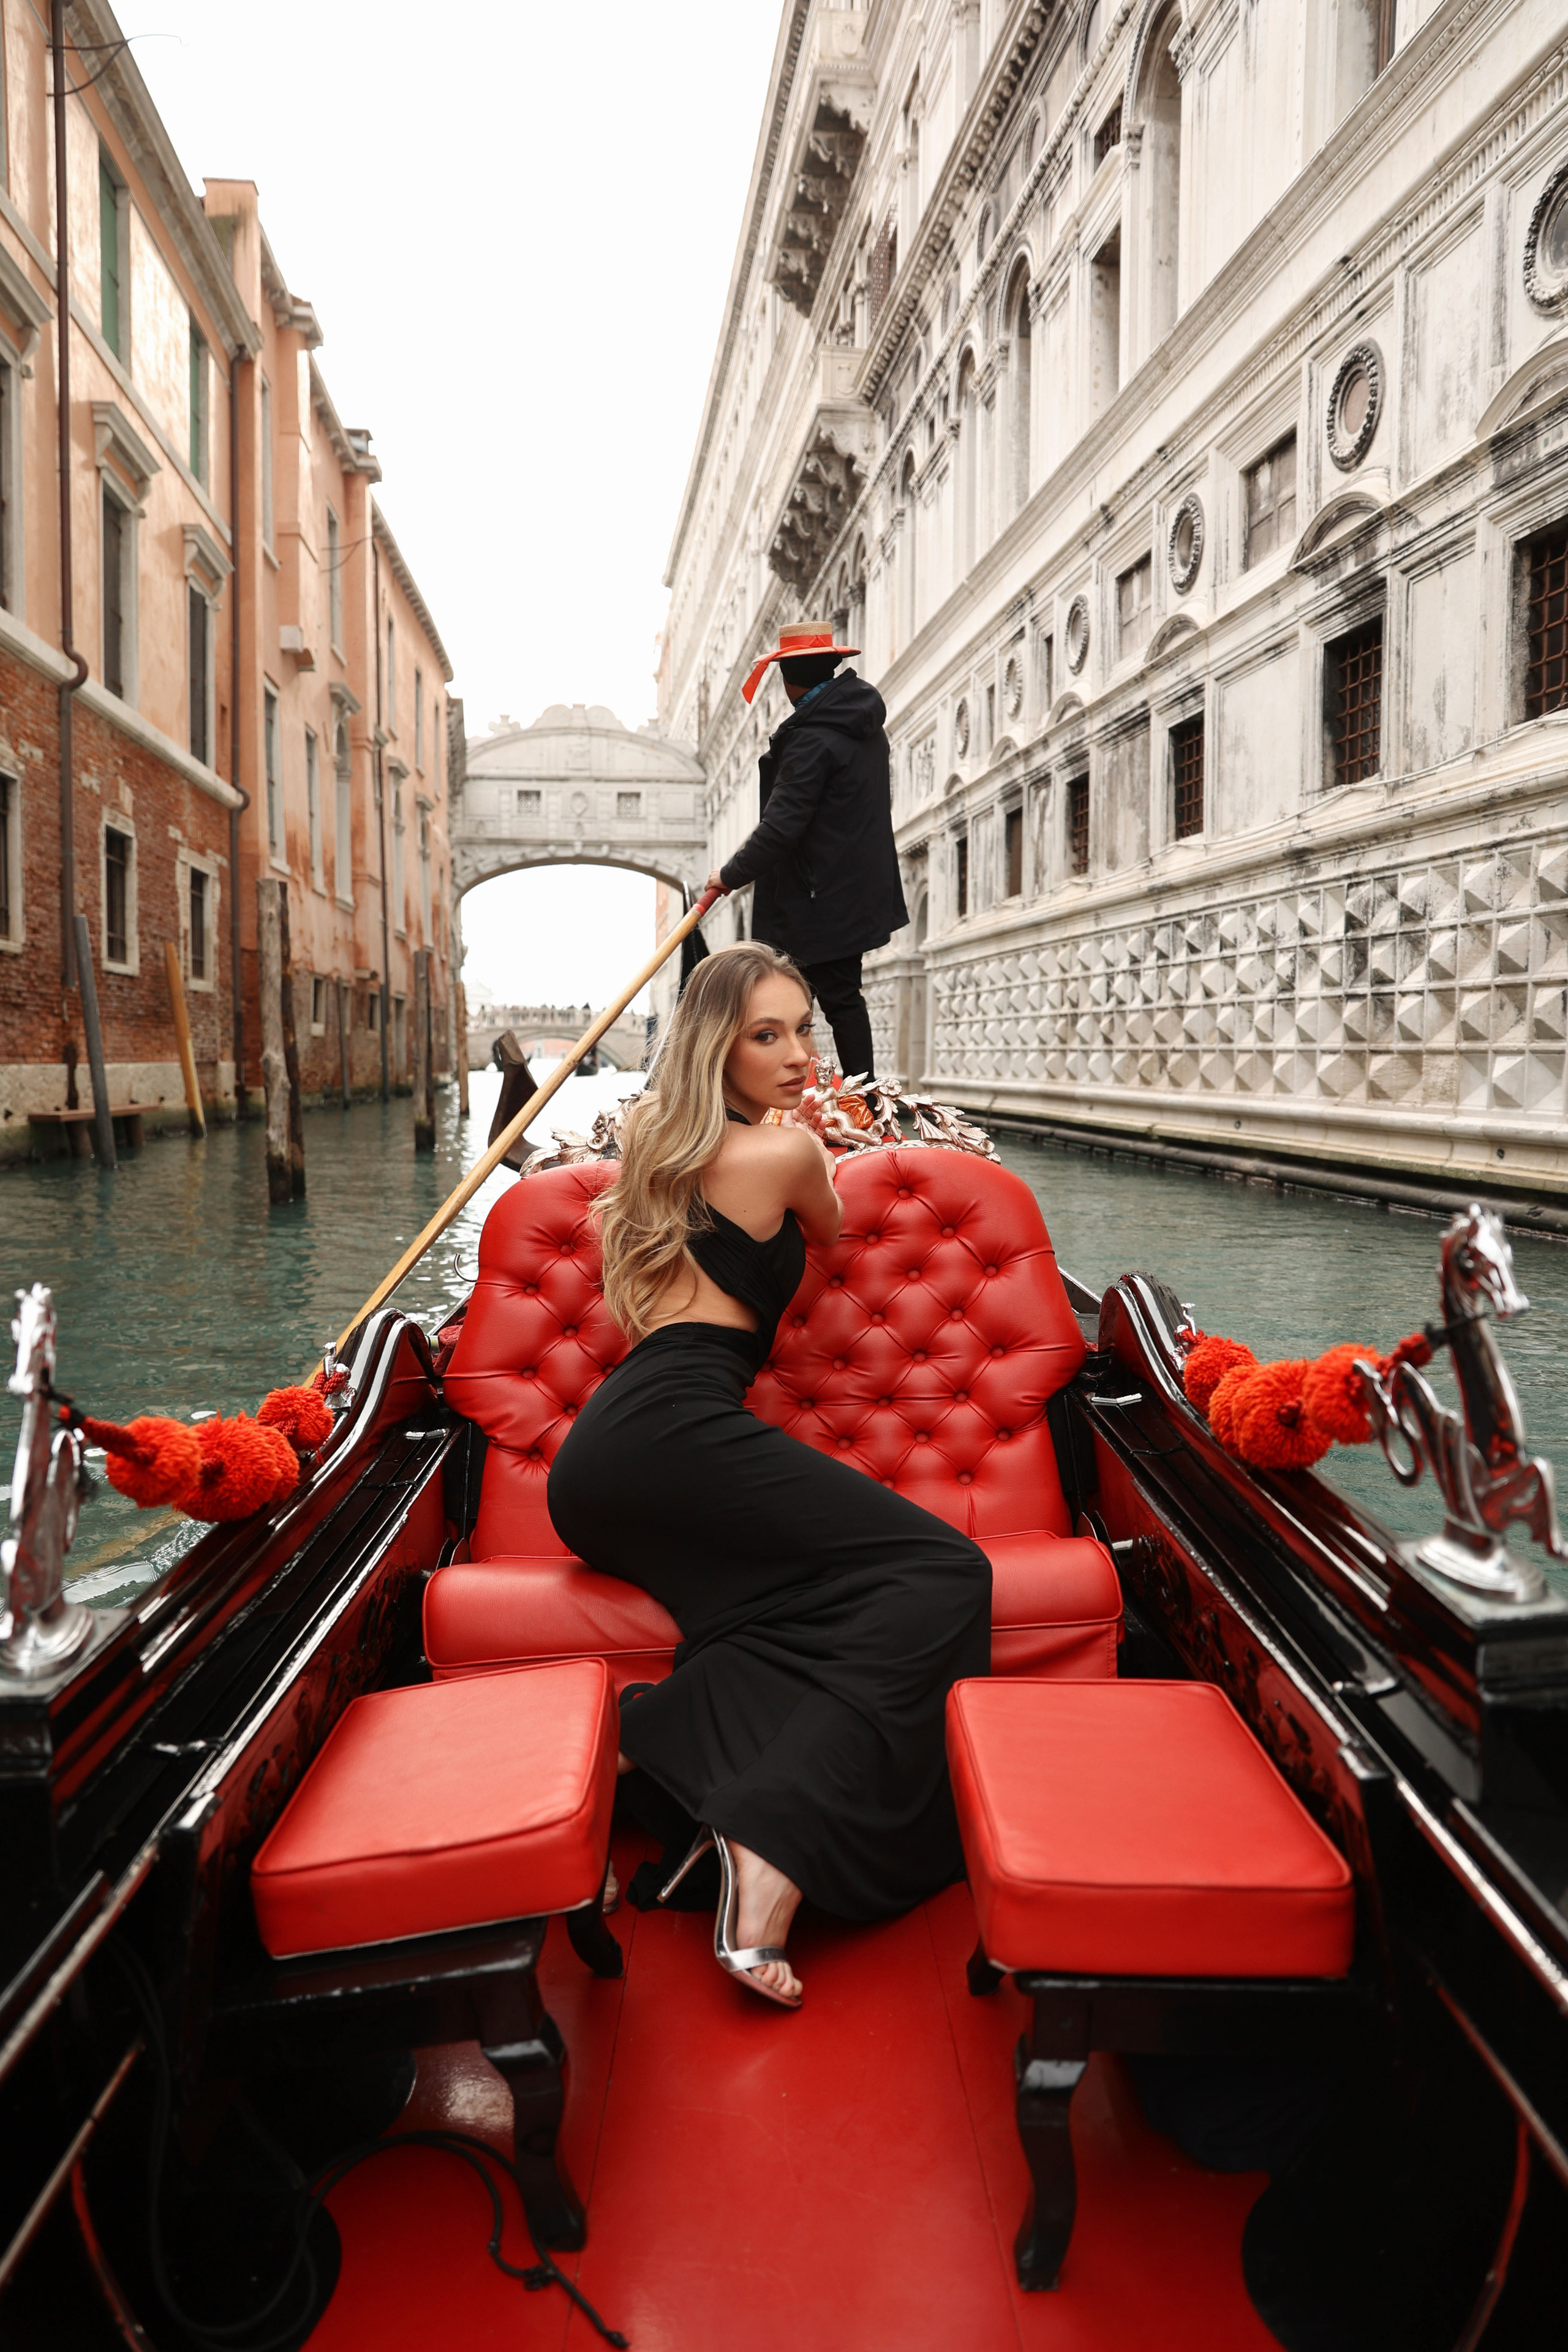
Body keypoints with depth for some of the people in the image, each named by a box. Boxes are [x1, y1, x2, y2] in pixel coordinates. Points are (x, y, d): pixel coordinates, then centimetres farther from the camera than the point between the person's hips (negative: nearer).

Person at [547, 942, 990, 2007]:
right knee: (940, 1573, -16)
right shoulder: (783, 1148, 2)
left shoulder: (665, 1142, 25)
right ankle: (775, 1847, -28)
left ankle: (652, 1733, -17)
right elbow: (831, 1226, 26)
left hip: (596, 1476, 9)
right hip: (681, 1433, -9)